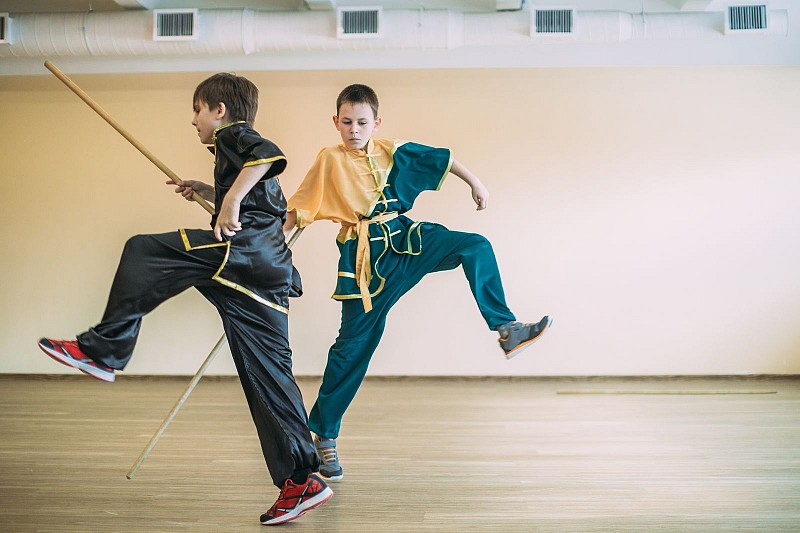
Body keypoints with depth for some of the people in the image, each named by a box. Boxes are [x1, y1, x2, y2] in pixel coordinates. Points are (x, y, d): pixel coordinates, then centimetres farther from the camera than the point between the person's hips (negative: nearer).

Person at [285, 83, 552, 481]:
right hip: (366, 256, -4)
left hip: (405, 238, 4)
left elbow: (441, 158, 16)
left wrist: (475, 182, 15)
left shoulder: (391, 152, 6)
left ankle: (506, 329, -5)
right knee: (354, 344, -1)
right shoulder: (329, 161, -2)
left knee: (475, 247, -14)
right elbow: (297, 209, -2)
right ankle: (323, 435, 13)